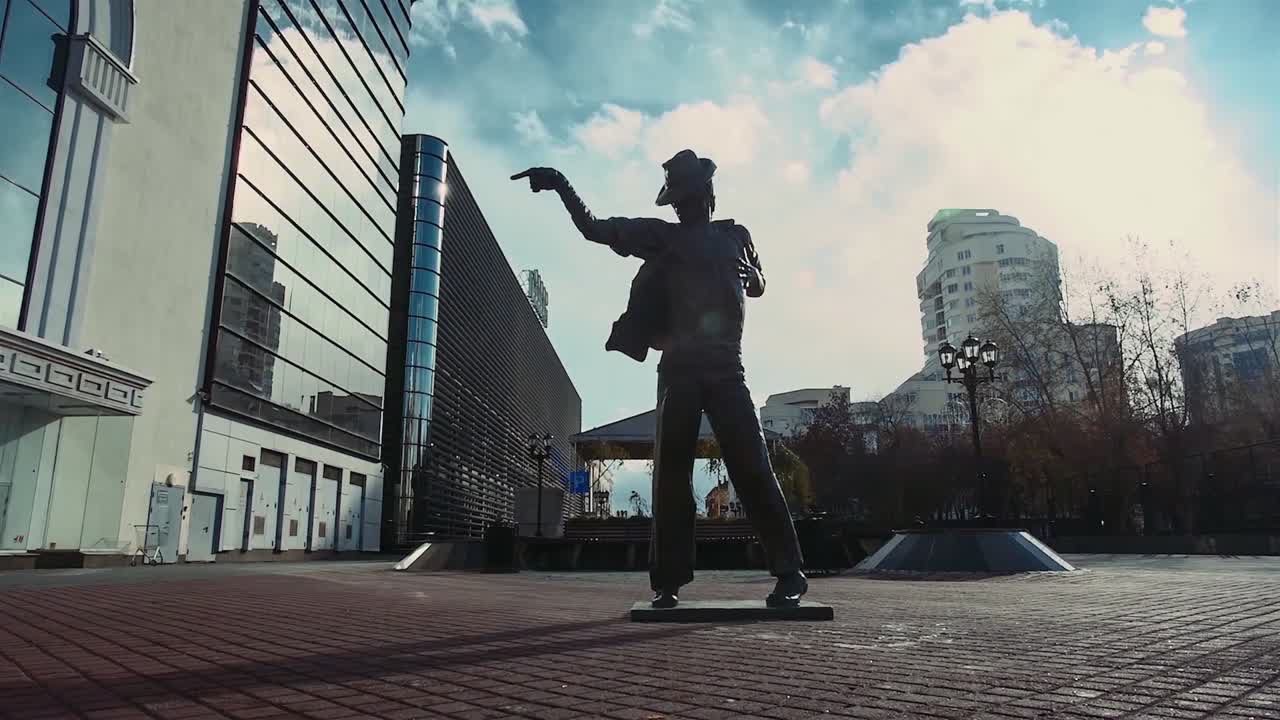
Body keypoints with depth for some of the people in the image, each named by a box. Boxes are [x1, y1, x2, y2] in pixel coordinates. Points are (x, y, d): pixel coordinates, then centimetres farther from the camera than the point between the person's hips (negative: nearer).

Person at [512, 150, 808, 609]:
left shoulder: (734, 236, 16)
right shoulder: (662, 236, 12)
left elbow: (757, 288, 29)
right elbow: (592, 228, 11)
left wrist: (751, 273, 6)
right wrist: (561, 185, 2)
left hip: (726, 369, 0)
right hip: (678, 370, 0)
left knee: (752, 468, -9)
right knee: (672, 475, -3)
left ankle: (789, 573, -5)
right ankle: (668, 582, 2)